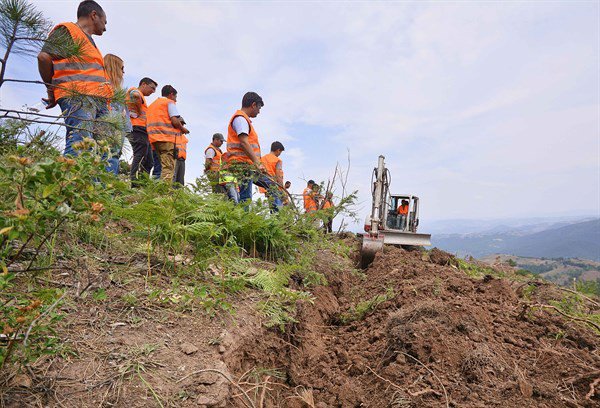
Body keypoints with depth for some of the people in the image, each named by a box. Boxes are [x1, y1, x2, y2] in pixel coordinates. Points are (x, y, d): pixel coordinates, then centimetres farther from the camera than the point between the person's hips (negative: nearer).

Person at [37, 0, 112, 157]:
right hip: (78, 96, -8)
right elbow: (44, 57, -4)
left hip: (98, 101, 8)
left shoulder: (90, 42, 34)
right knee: (79, 145, -24)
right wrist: (52, 90, 3)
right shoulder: (67, 30, 7)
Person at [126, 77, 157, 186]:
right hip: (138, 129, -10)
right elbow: (135, 96, -24)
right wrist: (139, 112, -15)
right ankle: (135, 184, -21)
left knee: (149, 162, 7)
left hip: (142, 131, 10)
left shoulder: (141, 97, 31)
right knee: (140, 157, -17)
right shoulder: (135, 90, 2)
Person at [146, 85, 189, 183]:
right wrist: (183, 129, 7)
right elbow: (175, 121, -10)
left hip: (154, 138, 8)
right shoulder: (169, 102, 4)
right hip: (167, 138, -8)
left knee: (164, 166, 8)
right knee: (169, 167, -14)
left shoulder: (152, 104, 28)